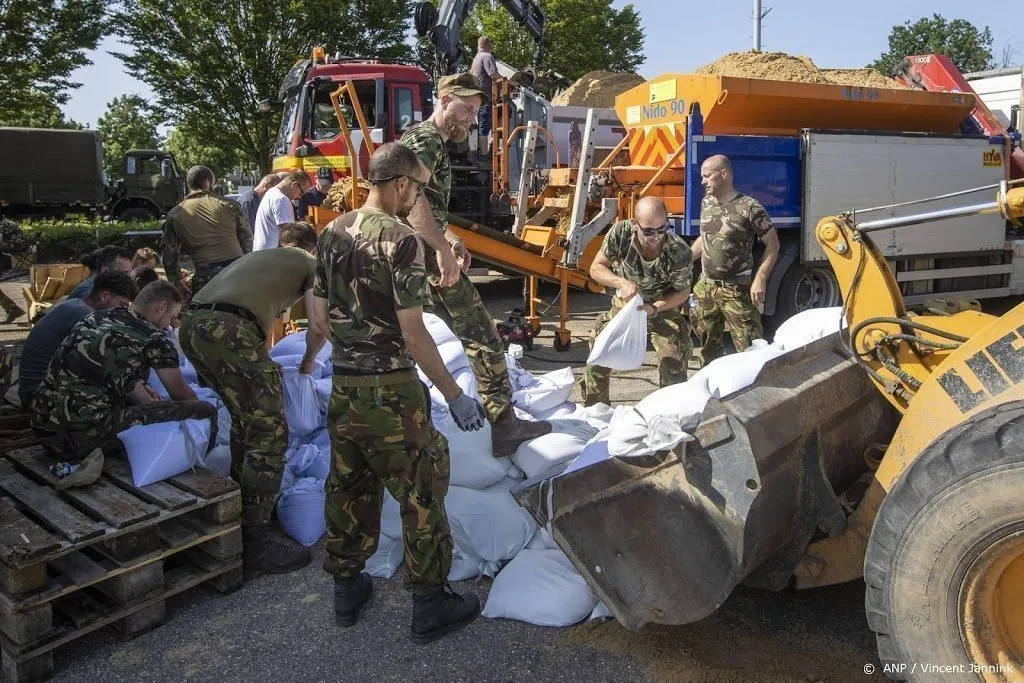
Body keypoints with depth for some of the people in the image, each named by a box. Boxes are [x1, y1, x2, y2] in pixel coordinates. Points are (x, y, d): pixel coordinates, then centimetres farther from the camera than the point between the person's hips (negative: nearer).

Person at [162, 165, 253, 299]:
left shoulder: (174, 215, 10)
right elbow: (247, 240, 9)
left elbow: (169, 256, 9)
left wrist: (177, 283, 18)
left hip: (205, 278, 0)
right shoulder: (229, 205, 7)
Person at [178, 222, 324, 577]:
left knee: (243, 419, 23)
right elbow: (319, 327, 7)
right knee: (270, 432, -2)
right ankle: (254, 541, -1)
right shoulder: (310, 265, 19)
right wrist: (309, 360, 27)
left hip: (190, 326, 8)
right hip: (229, 330, -8)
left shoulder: (256, 255, 36)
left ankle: (239, 501, 34)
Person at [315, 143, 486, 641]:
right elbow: (413, 333, -18)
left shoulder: (333, 233, 6)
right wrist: (454, 396, -12)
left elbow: (321, 313, 11)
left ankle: (346, 588, 32)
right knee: (421, 493, 6)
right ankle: (430, 604, 17)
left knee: (347, 487, 18)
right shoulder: (400, 240, -16)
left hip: (343, 385, 7)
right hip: (391, 391, -7)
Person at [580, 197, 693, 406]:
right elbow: (596, 268, -14)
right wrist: (621, 282, -32)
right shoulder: (620, 233, -27)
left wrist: (655, 308, -30)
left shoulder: (679, 253, -31)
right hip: (625, 302, 3)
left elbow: (683, 292, -13)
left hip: (665, 307, -2)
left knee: (673, 365, -10)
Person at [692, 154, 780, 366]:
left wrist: (760, 279, -17)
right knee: (708, 346, 16)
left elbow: (773, 245, -9)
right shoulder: (706, 203, 7)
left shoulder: (749, 207, -13)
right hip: (705, 287, 6)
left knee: (749, 348, -7)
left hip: (737, 290, -6)